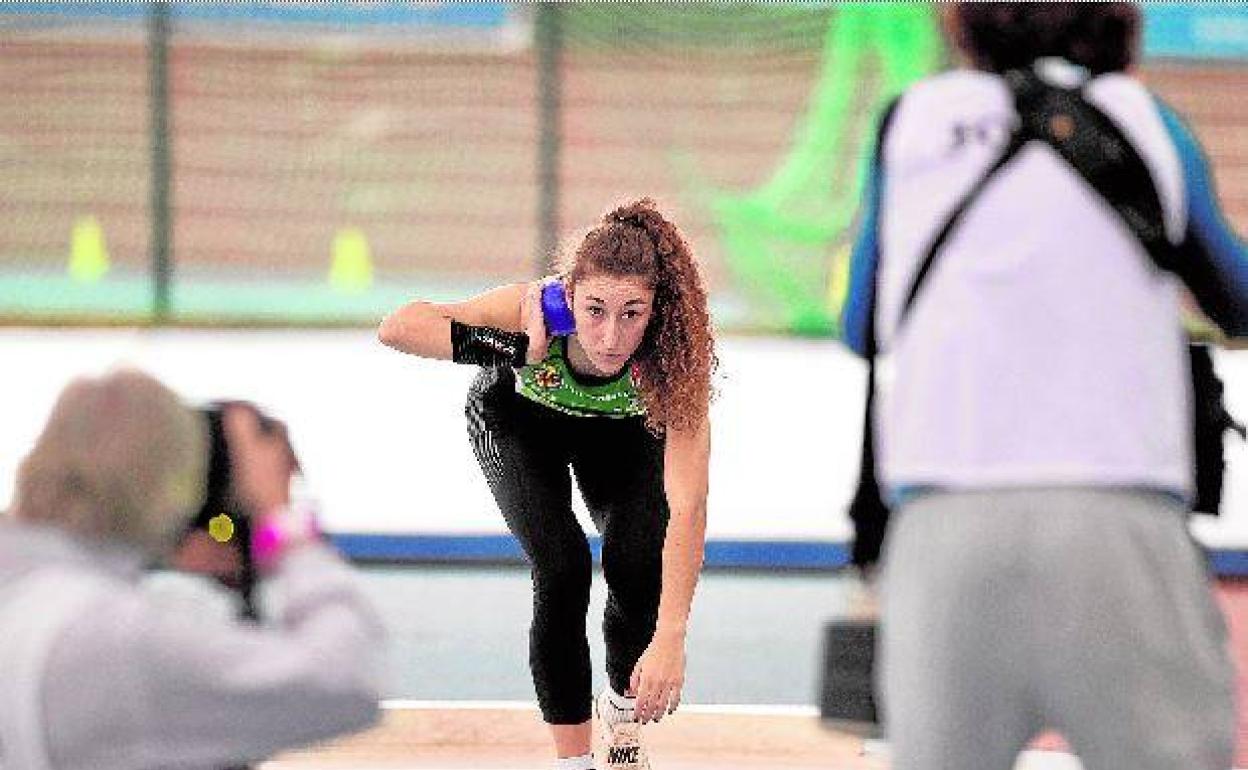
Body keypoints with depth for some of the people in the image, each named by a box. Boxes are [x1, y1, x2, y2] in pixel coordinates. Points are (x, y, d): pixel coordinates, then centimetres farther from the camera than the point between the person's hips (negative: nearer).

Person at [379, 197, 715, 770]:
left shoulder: (672, 354, -40)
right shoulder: (533, 310, -40)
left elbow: (687, 506, -45)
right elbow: (398, 327, -45)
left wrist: (670, 638, -53)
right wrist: (516, 349, -53)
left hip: (624, 427, 1)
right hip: (519, 417, -1)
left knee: (639, 568, -16)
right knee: (561, 571, -19)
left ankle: (624, 705, 16)